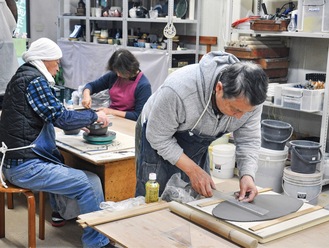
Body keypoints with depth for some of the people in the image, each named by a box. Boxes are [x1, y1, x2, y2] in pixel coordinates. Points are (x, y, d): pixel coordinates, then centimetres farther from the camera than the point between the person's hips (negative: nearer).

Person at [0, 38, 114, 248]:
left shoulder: (24, 76, 18)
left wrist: (81, 123, 16)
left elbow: (51, 115, 26)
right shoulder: (34, 79, -13)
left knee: (91, 180, 9)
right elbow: (60, 117, -15)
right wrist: (94, 116, -1)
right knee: (89, 184, -15)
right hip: (25, 166, -10)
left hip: (21, 160, 10)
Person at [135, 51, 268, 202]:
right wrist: (193, 170, -28)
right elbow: (158, 137, -26)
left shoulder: (249, 98, -25)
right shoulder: (179, 89, -39)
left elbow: (249, 140, -12)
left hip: (197, 146, 4)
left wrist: (247, 175, -28)